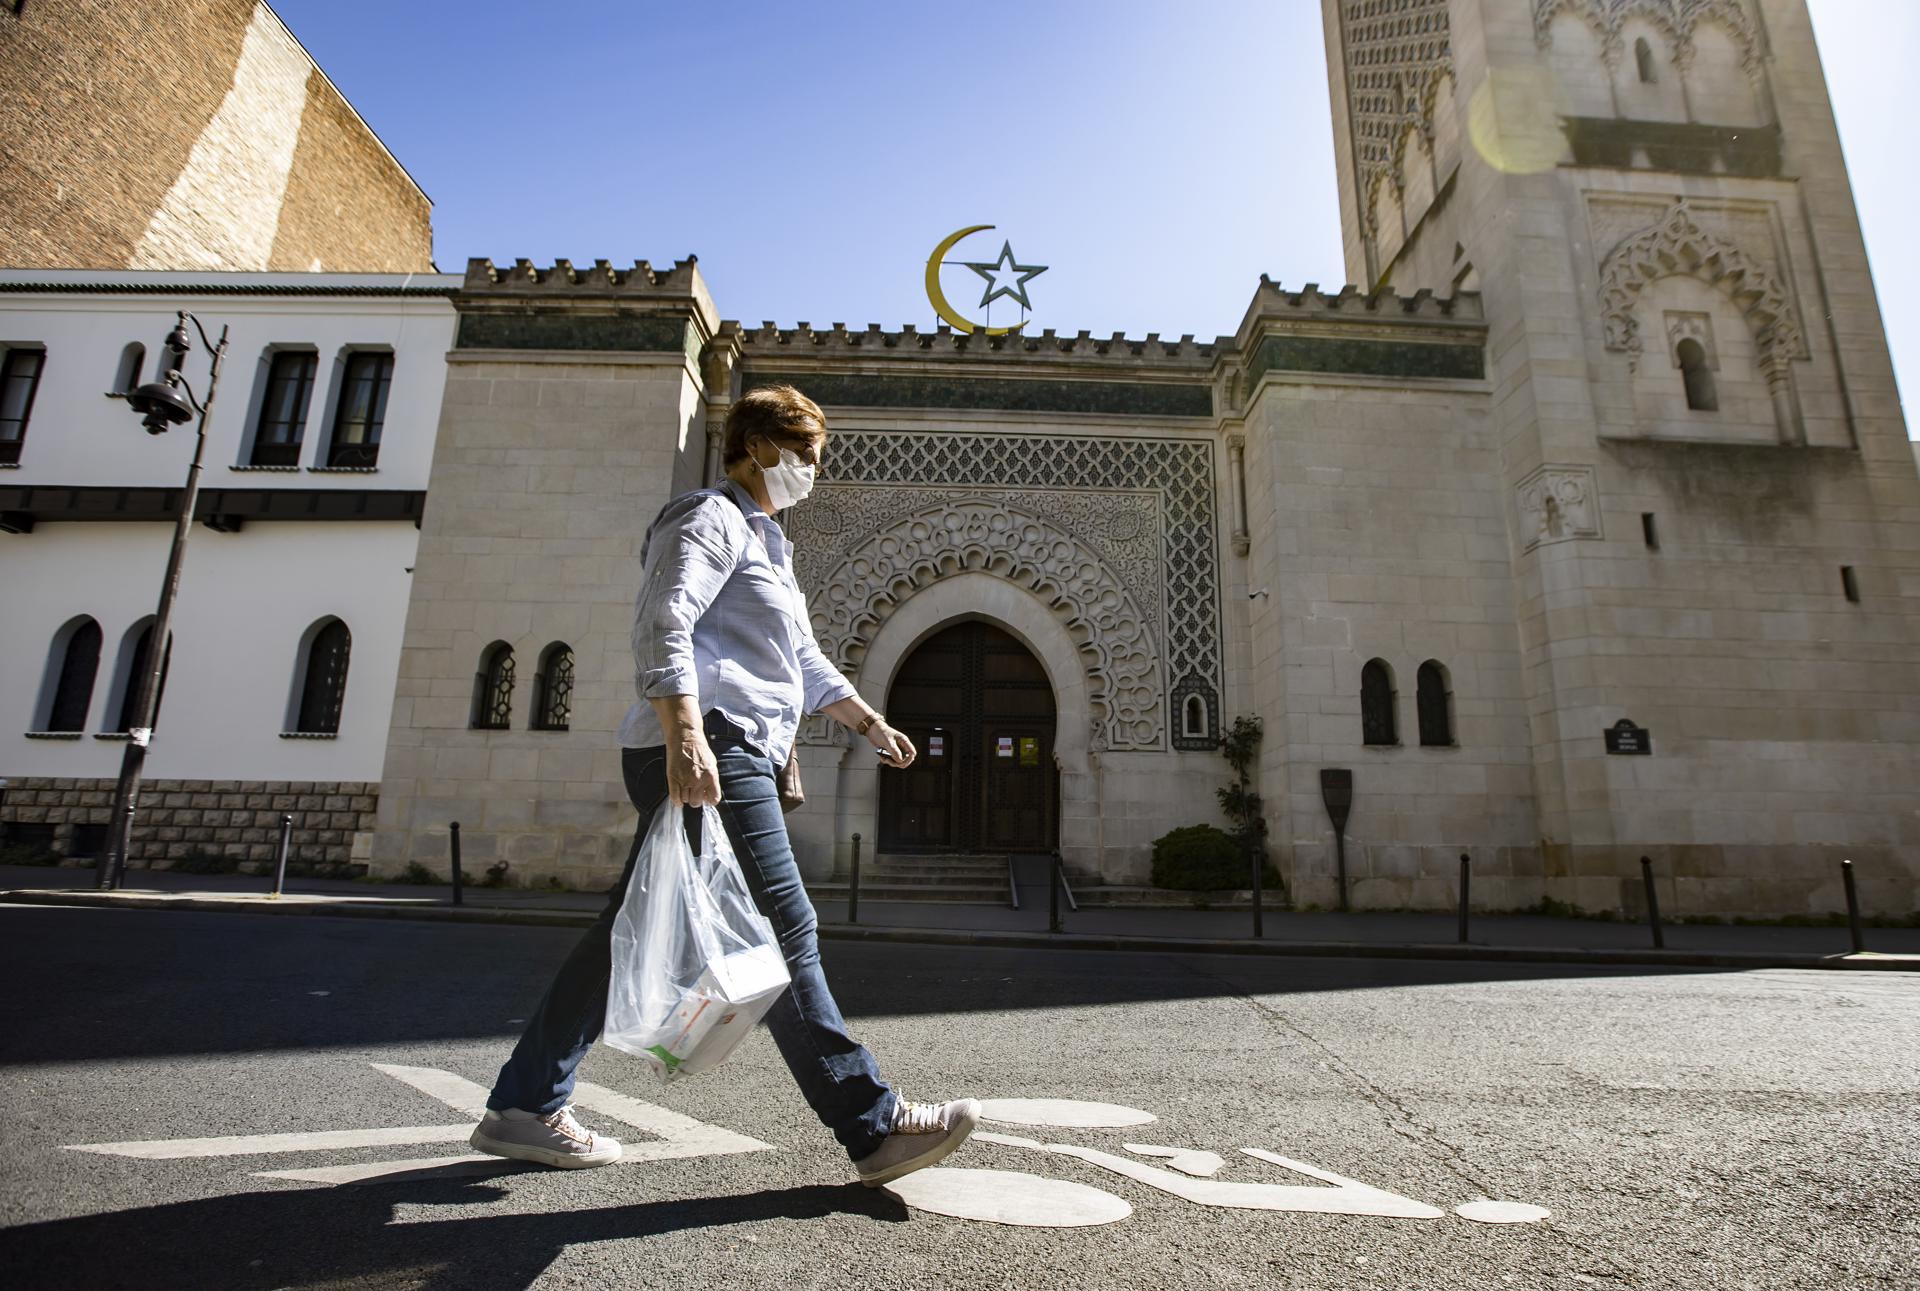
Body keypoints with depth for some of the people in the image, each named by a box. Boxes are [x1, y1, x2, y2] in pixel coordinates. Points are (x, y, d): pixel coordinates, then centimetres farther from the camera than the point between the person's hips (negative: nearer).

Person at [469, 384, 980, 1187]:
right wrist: (686, 734, -30)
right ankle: (873, 1126, -7)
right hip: (705, 750, -11)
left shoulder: (764, 544, 30)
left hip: (732, 752, 11)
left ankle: (524, 1107, 22)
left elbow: (804, 661, 34)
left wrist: (869, 722, 30)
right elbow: (662, 625, -17)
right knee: (783, 932, -11)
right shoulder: (711, 519, -2)